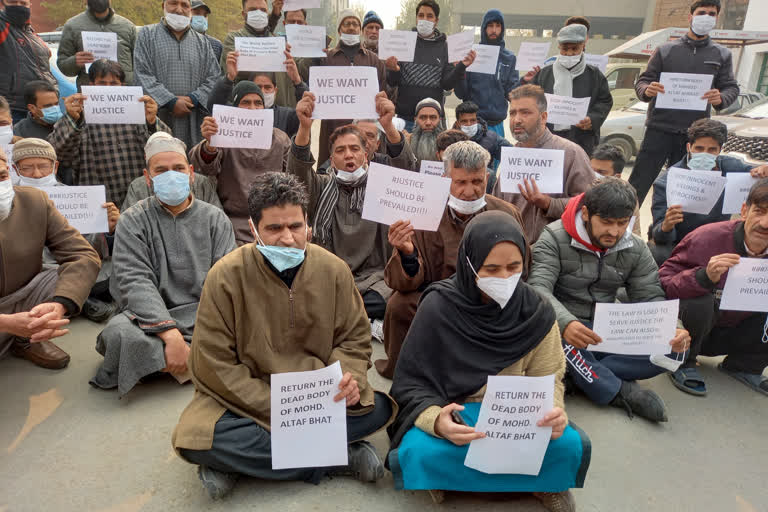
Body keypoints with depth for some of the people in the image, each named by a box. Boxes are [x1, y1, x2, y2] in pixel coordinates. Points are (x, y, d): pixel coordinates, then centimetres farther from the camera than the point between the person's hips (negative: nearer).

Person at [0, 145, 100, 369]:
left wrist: (60, 305, -37)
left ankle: (27, 340, 0)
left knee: (71, 275, -20)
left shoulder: (35, 201, -13)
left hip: (25, 301, 4)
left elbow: (84, 256, -20)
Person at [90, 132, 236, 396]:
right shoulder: (133, 220, 4)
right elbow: (135, 281, -10)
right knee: (120, 333, -34)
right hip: (151, 317, 0)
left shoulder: (215, 219, 8)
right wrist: (170, 333, -25)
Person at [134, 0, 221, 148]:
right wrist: (171, 102, -12)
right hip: (157, 118, -2)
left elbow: (214, 78, 9)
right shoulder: (147, 34, 11)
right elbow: (142, 75, -1)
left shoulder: (202, 41, 18)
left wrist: (194, 99, -8)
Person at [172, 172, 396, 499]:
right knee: (198, 440, -30)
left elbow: (355, 338, 2)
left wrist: (349, 376, -21)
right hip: (247, 402, -2)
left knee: (378, 409, -21)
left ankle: (238, 465, -14)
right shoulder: (226, 276, -15)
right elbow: (215, 365, -14)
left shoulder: (334, 270, -7)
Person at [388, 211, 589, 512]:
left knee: (571, 445, -25)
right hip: (454, 410, -2)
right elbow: (412, 384, -13)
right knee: (417, 453, -33)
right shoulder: (438, 307, -18)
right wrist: (436, 420, -35)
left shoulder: (537, 312, -10)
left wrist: (552, 411, -24)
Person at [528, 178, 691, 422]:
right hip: (564, 329, -4)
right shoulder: (554, 238, -12)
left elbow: (650, 298, 3)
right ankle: (620, 392, -20)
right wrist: (565, 323, -45)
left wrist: (673, 331, -20)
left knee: (671, 350, -17)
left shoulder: (636, 249, 5)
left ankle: (582, 376, -21)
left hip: (608, 331, 4)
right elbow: (538, 287, -24)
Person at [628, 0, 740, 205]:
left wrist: (721, 99, -15)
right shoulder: (666, 50, 6)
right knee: (638, 184, -6)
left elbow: (731, 88, 9)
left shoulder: (722, 55, 12)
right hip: (660, 129, -2)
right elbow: (643, 80, 5)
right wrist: (647, 90, -19)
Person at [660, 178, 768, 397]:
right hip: (693, 330, -4)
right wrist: (704, 276, -43)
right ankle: (683, 363, -6)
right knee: (702, 301, -35)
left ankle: (744, 366, 11)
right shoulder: (707, 237, -24)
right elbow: (663, 282, -25)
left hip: (735, 334, 5)